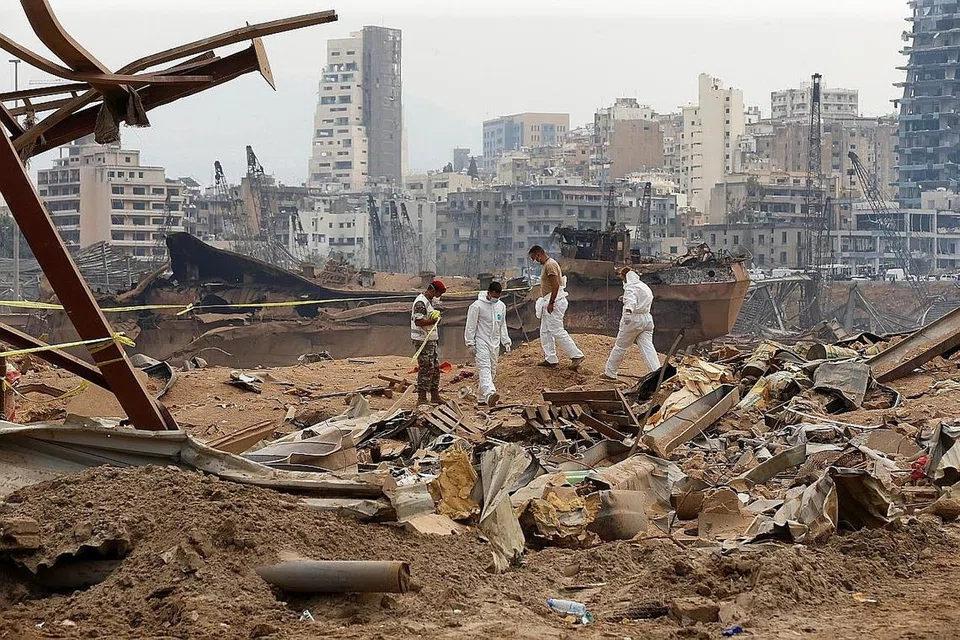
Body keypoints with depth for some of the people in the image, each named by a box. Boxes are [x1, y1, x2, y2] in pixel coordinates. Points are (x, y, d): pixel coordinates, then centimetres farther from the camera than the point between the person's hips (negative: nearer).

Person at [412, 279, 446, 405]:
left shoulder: (429, 301, 15)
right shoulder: (421, 302, -17)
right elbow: (418, 322, -25)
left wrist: (435, 315, 7)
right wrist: (433, 320, -16)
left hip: (431, 340, 10)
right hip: (423, 341, -10)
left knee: (435, 368, 14)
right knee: (426, 369, -9)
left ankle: (435, 396, 21)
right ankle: (421, 398, -5)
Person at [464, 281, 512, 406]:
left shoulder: (501, 306, 9)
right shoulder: (477, 306, -9)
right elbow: (471, 326, -6)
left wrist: (506, 341, 13)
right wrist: (470, 343, -9)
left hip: (495, 343, 6)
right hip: (481, 342, -6)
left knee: (492, 371, 6)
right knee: (484, 368, -19)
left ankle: (482, 397, 14)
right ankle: (490, 394, -38)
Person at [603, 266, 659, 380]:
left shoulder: (631, 287, -12)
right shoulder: (646, 287, 15)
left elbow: (631, 300, -31)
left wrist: (628, 311, -50)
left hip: (633, 319, -7)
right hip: (647, 319, 7)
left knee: (620, 346, 7)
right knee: (647, 347, 0)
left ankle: (610, 372, 18)